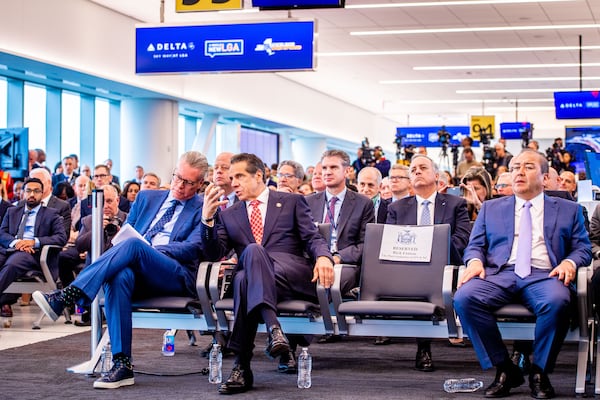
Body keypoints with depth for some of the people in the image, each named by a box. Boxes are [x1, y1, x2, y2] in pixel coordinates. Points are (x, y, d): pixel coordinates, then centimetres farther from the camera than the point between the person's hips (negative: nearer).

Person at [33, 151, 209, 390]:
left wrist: (149, 249, -16)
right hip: (139, 275, 4)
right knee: (120, 276, -35)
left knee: (133, 245, -33)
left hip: (177, 277, -4)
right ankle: (122, 364, -38)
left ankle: (66, 296, -40)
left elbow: (193, 249, -5)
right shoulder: (147, 198, 25)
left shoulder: (204, 210, 10)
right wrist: (118, 255, -2)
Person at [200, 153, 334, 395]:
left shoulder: (292, 202, 18)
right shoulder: (229, 215, 25)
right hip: (251, 278, 2)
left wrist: (323, 256, -16)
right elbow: (215, 254, 14)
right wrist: (207, 218, -1)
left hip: (294, 276, -2)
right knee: (242, 279, -36)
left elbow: (313, 238, 8)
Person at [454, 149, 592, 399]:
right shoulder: (491, 208, 24)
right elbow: (475, 245, 18)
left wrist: (570, 262, -9)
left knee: (557, 301, -38)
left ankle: (539, 372, -15)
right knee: (464, 297, -31)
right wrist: (475, 260, -5)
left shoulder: (568, 210, 21)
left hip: (544, 275, -1)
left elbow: (583, 247, 15)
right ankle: (504, 370, -17)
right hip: (499, 274, 2)